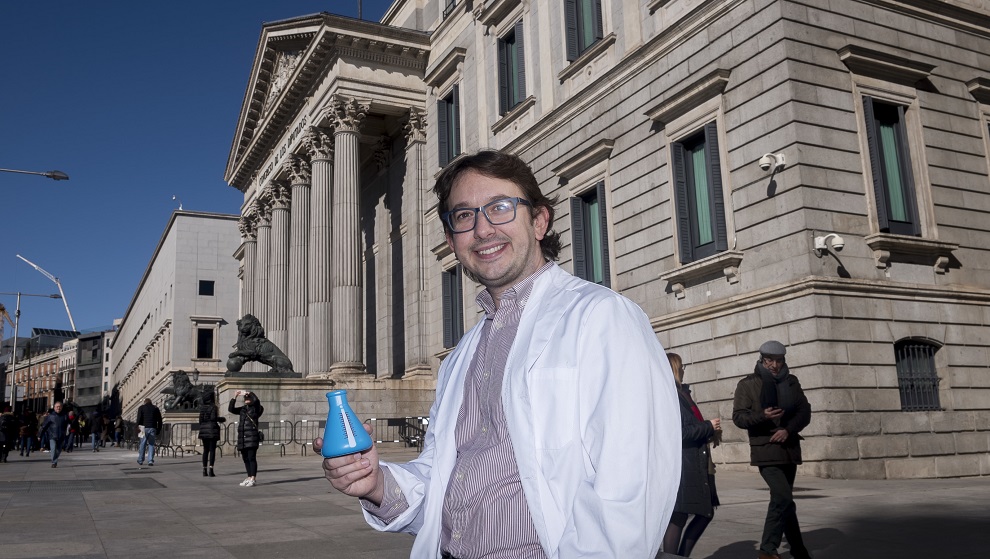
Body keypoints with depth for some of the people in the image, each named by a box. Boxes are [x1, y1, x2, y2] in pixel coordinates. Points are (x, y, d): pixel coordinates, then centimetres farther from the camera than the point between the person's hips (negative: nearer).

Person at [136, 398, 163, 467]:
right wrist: (158, 430, 15)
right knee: (151, 444, 3)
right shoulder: (156, 408, 15)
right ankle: (150, 460, -6)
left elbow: (139, 418, -5)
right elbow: (159, 420, 12)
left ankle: (140, 460, 13)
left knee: (142, 444, 7)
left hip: (144, 428, -1)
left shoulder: (141, 408, 8)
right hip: (153, 428, 1)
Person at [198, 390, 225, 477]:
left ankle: (204, 470, 10)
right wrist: (223, 419, -3)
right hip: (212, 430, -6)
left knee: (205, 450, 11)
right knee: (212, 450, -3)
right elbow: (213, 418, -19)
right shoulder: (213, 407, -10)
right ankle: (211, 470, -9)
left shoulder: (202, 407, 9)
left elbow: (201, 419, 11)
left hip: (203, 431, 6)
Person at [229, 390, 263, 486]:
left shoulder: (256, 408, 2)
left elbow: (256, 400, -17)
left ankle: (253, 479, -10)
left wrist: (248, 393, -3)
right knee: (246, 459, 9)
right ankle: (249, 478, 16)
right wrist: (235, 397, 2)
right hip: (242, 438, 7)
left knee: (252, 458, -10)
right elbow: (231, 409, 10)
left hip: (251, 438, -6)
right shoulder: (242, 409, 19)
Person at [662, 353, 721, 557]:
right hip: (680, 465, -10)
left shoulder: (681, 394, 15)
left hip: (695, 466, 10)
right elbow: (679, 433, -20)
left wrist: (711, 430, 7)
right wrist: (709, 427, -12)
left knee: (706, 512, 14)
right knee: (678, 519, -2)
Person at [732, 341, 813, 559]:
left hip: (789, 449, 6)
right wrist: (762, 416, -25)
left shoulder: (791, 382, 9)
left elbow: (805, 411, 5)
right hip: (766, 451, -6)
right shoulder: (748, 384, -4)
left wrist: (789, 429, -13)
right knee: (784, 499, -17)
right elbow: (738, 417, -8)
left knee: (780, 500, 13)